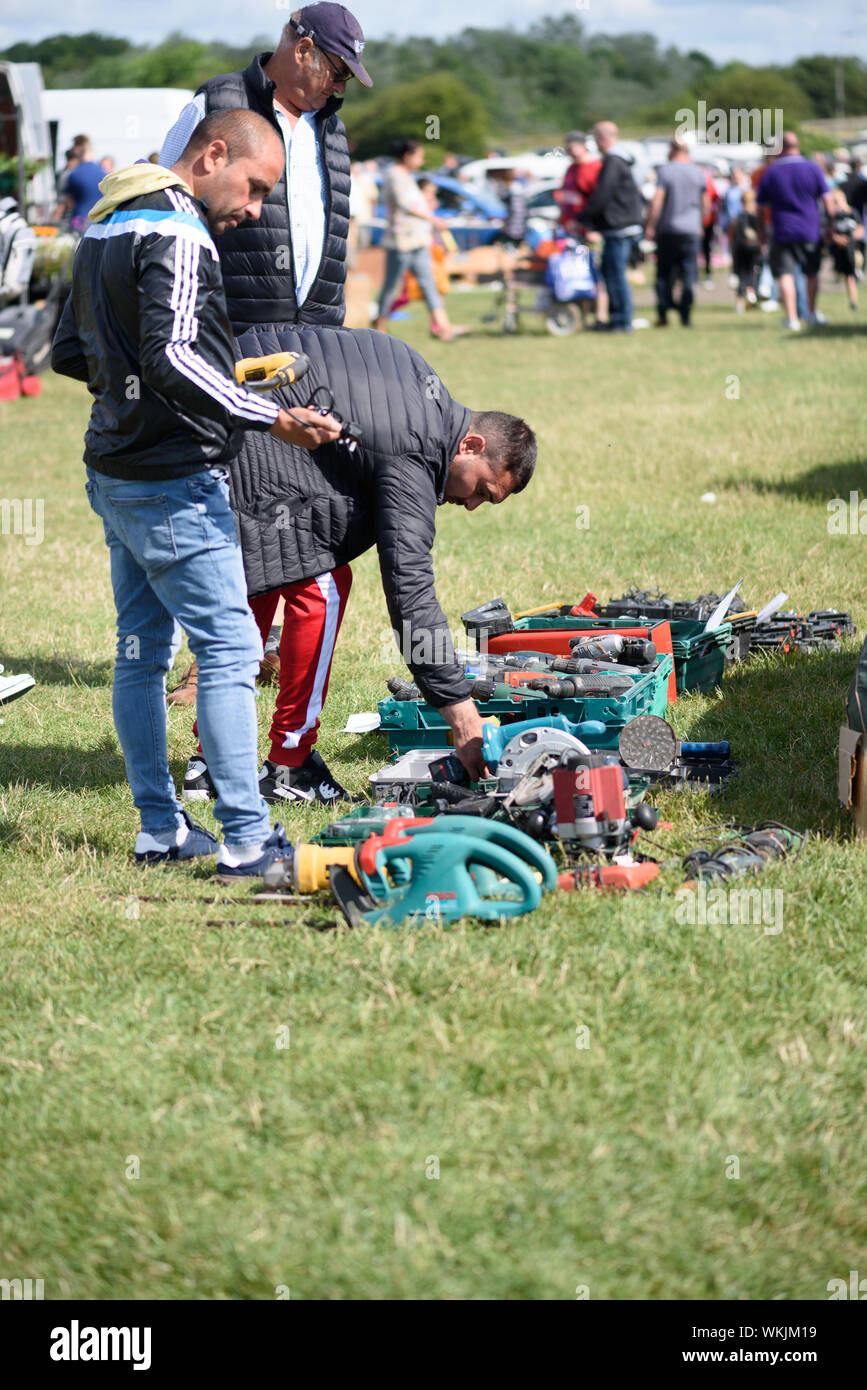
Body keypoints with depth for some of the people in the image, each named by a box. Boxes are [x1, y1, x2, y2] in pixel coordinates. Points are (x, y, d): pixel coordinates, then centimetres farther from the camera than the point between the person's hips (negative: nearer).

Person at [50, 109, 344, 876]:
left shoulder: (106, 227, 14)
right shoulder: (178, 237, -17)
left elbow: (71, 351, 20)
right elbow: (171, 356, -29)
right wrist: (271, 419, -30)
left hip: (115, 474, 10)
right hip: (174, 482, -10)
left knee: (142, 647, 13)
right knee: (230, 648, -7)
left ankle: (160, 828, 18)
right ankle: (246, 838, -8)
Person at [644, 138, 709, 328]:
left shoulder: (664, 171, -5)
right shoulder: (698, 173, 5)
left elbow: (657, 200, -11)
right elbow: (705, 202, 11)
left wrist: (650, 225, -7)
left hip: (667, 229, -2)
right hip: (691, 230, 2)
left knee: (664, 273, 7)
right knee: (689, 275, 3)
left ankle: (663, 313, 1)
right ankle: (685, 315, -2)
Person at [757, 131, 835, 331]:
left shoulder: (769, 173, -1)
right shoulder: (812, 169, -1)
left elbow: (760, 205, 5)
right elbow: (827, 200, -1)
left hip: (782, 232, -2)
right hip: (810, 232, 2)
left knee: (785, 274, -1)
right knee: (812, 272, 19)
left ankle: (791, 317, -11)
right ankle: (812, 312, 30)